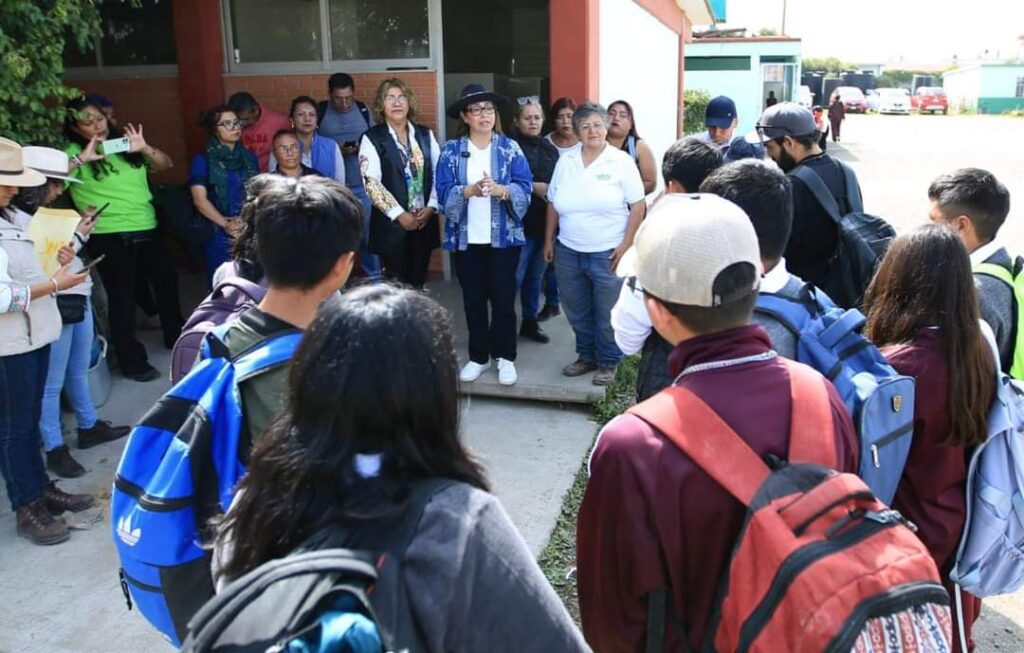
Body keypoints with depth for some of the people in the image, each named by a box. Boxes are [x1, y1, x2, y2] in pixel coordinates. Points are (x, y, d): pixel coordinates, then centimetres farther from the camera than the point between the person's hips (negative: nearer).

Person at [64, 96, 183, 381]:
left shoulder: (124, 145, 9)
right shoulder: (74, 152, -4)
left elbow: (165, 164, 7)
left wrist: (145, 149, -11)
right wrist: (82, 158, -25)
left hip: (147, 231, 6)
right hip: (110, 237, -5)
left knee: (167, 281, 19)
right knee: (122, 296, 1)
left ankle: (176, 337, 41)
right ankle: (132, 361, 13)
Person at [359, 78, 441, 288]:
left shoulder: (425, 135, 10)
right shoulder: (372, 138, -3)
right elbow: (371, 183, -10)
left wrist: (431, 207, -6)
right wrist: (400, 214, -14)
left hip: (424, 221, 4)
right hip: (392, 224, -3)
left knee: (419, 284, 8)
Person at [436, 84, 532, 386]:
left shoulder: (510, 148, 1)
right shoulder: (451, 151, 2)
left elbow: (524, 189, -7)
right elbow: (444, 193, -7)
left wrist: (499, 189, -26)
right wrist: (471, 190, -25)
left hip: (504, 237, -1)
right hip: (465, 238, 1)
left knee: (503, 299, 4)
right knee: (473, 300, 10)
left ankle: (505, 356, 19)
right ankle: (478, 356, 24)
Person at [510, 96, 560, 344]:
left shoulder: (549, 149, 14)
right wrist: (534, 187, -16)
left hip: (546, 223, 6)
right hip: (521, 223, -6)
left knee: (536, 275, 14)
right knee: (515, 277, -5)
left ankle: (530, 321, 25)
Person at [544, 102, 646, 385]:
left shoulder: (621, 161, -5)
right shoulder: (565, 162, 7)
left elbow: (638, 206, -7)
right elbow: (554, 205, 13)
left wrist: (626, 245, -12)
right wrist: (548, 240, 11)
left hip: (607, 254, -4)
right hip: (568, 252, 4)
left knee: (607, 314, 4)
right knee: (577, 312, 14)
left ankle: (608, 362, 21)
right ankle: (587, 356, 32)